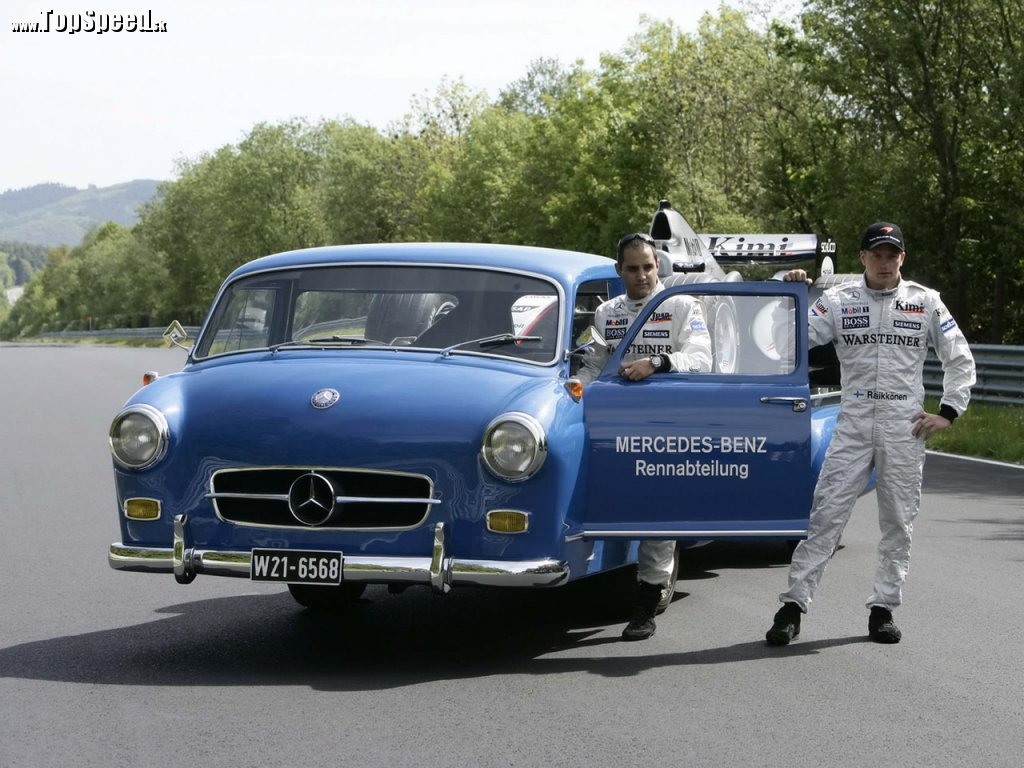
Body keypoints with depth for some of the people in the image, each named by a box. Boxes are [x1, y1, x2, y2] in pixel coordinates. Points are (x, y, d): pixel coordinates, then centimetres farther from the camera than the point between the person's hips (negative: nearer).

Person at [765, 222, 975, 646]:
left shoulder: (926, 302, 5)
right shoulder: (838, 301, 4)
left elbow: (960, 359, 11)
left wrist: (948, 412, 3)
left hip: (905, 429, 1)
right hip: (853, 426, -1)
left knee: (898, 522, 5)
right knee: (825, 515, -6)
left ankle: (883, 608, 14)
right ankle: (793, 606, -5)